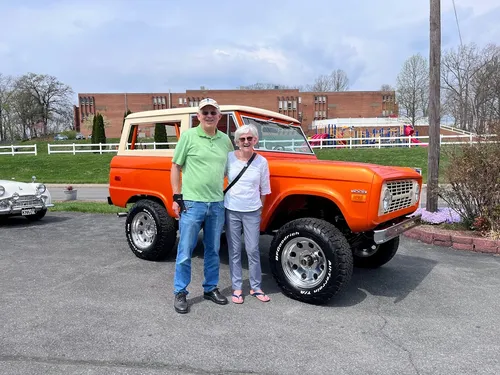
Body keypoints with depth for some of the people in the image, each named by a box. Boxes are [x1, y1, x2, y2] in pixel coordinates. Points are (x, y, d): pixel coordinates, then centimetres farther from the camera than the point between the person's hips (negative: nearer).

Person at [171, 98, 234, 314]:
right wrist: (176, 197, -7)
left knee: (213, 250, 14)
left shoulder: (225, 140, 8)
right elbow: (175, 167, -1)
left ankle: (210, 288, 29)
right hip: (191, 203, -4)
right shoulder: (188, 136, -3)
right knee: (185, 252, 3)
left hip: (217, 204, 4)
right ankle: (180, 293, 17)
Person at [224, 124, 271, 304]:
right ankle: (236, 288, 18)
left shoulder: (262, 161, -2)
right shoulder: (229, 158, -5)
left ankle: (256, 287, 20)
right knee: (234, 251, 7)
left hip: (252, 212, 0)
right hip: (231, 210, 0)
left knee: (253, 250, 5)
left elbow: (264, 189, 6)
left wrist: (259, 207, 10)